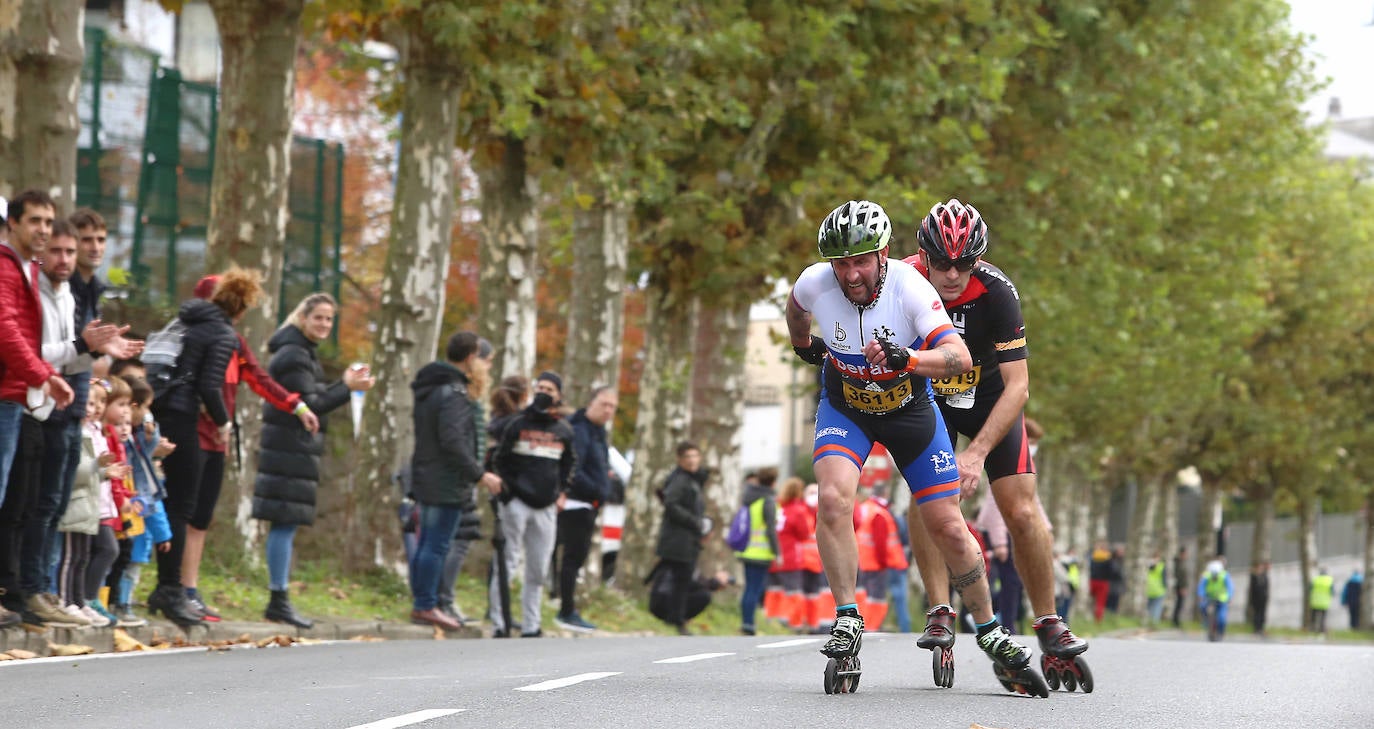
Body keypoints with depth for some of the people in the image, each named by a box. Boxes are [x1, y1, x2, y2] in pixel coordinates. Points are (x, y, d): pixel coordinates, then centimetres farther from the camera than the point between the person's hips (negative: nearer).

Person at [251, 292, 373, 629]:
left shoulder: (303, 353, 19)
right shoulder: (293, 355, -13)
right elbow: (308, 406, -18)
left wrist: (343, 383, 13)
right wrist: (348, 388, -20)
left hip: (294, 448, 11)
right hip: (290, 447, -11)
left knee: (285, 525, 10)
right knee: (286, 523, -10)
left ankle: (279, 599, 12)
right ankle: (279, 601, -11)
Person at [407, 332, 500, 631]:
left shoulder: (431, 390, 15)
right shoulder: (454, 394, -17)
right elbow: (452, 442, -23)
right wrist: (479, 475, -18)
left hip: (427, 480, 10)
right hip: (447, 483, -10)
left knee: (427, 543, 14)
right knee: (437, 545, -6)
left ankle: (420, 603, 19)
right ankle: (425, 606, -4)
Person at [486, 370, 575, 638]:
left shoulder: (563, 430, 10)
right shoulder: (517, 423, 0)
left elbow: (570, 462, 23)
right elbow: (499, 458, 2)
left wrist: (561, 491, 13)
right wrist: (506, 486, -8)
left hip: (546, 506, 4)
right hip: (516, 503, -4)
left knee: (539, 570, 7)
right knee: (507, 563, -5)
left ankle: (530, 625, 14)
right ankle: (499, 623, -4)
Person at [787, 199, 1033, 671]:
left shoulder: (910, 287, -29)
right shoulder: (815, 283, -22)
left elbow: (960, 357, -37)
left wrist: (907, 359, -53)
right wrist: (803, 346, 21)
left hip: (910, 408, -1)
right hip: (844, 408, 1)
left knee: (947, 527, 0)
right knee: (833, 497, -26)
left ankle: (989, 629, 21)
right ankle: (847, 619, -14)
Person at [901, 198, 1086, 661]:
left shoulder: (996, 291, -31)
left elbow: (1018, 386, -30)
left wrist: (978, 452, -37)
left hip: (990, 398, -1)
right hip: (927, 396, 1)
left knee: (1022, 512, -9)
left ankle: (1048, 622, 5)